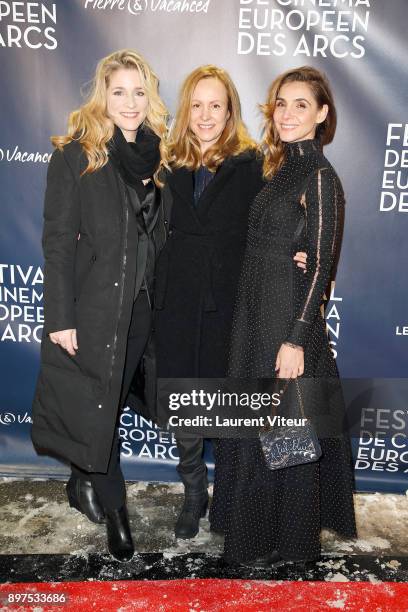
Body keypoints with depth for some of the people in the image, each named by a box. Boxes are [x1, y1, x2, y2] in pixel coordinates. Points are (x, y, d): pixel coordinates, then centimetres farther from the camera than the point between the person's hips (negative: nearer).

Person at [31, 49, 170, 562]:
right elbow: (57, 241, -9)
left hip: (141, 303, 5)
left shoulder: (157, 156, 7)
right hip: (93, 305, -4)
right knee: (95, 406, 4)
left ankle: (83, 486, 40)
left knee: (112, 401, 16)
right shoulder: (75, 155, -6)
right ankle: (113, 508, 27)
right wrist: (60, 317, -14)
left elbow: (162, 235, 11)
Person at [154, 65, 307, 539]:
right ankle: (194, 494, 33)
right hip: (177, 306, 3)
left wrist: (288, 256, -22)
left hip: (228, 306, -3)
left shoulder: (251, 164, -2)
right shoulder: (169, 166, 8)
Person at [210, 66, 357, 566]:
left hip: (289, 320, -8)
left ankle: (283, 542, 29)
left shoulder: (320, 177, -12)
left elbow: (320, 266, -16)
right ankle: (255, 525, 41)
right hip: (257, 316, 9)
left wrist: (296, 339, -19)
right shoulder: (281, 169, 13)